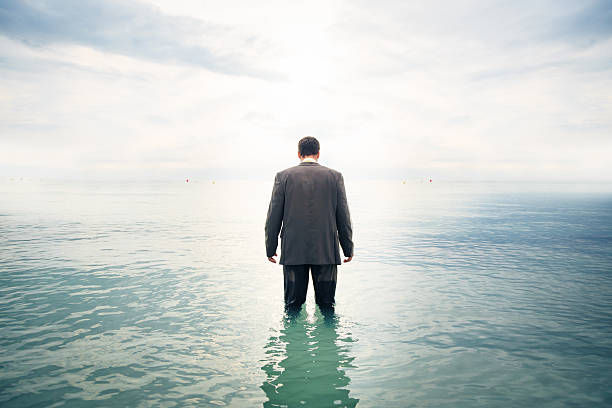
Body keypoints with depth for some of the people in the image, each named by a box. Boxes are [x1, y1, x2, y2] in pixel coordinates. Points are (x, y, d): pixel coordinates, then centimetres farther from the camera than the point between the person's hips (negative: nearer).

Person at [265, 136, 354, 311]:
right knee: (327, 306, 10)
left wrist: (270, 249, 9)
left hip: (293, 251, 0)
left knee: (292, 305, 9)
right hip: (326, 251, 0)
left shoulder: (283, 176, -1)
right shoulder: (335, 176, 1)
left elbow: (273, 216, 0)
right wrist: (348, 249, 11)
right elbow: (343, 216, 3)